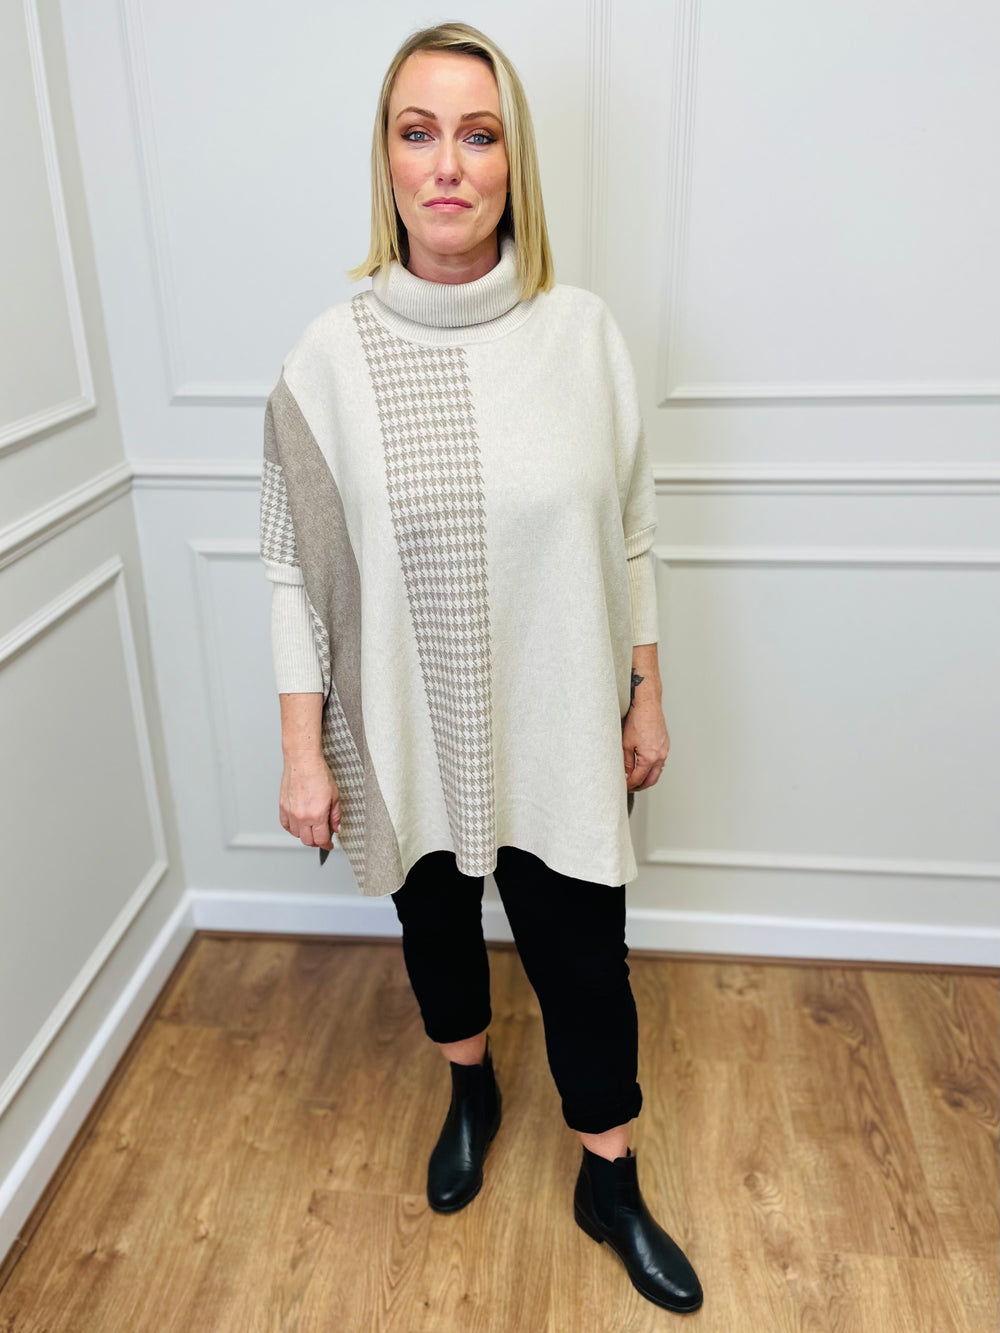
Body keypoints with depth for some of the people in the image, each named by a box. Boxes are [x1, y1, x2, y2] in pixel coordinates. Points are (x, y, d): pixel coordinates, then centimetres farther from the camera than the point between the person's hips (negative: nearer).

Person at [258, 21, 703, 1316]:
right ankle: (471, 1091, 54)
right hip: (406, 733, 1)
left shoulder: (583, 331, -8)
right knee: (434, 924, 23)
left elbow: (628, 538, 1)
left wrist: (646, 696, 5)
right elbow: (294, 570, -5)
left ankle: (609, 1183, 39)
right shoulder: (330, 354, -10)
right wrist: (303, 751, -5)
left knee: (581, 956, 12)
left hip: (556, 730, 0)